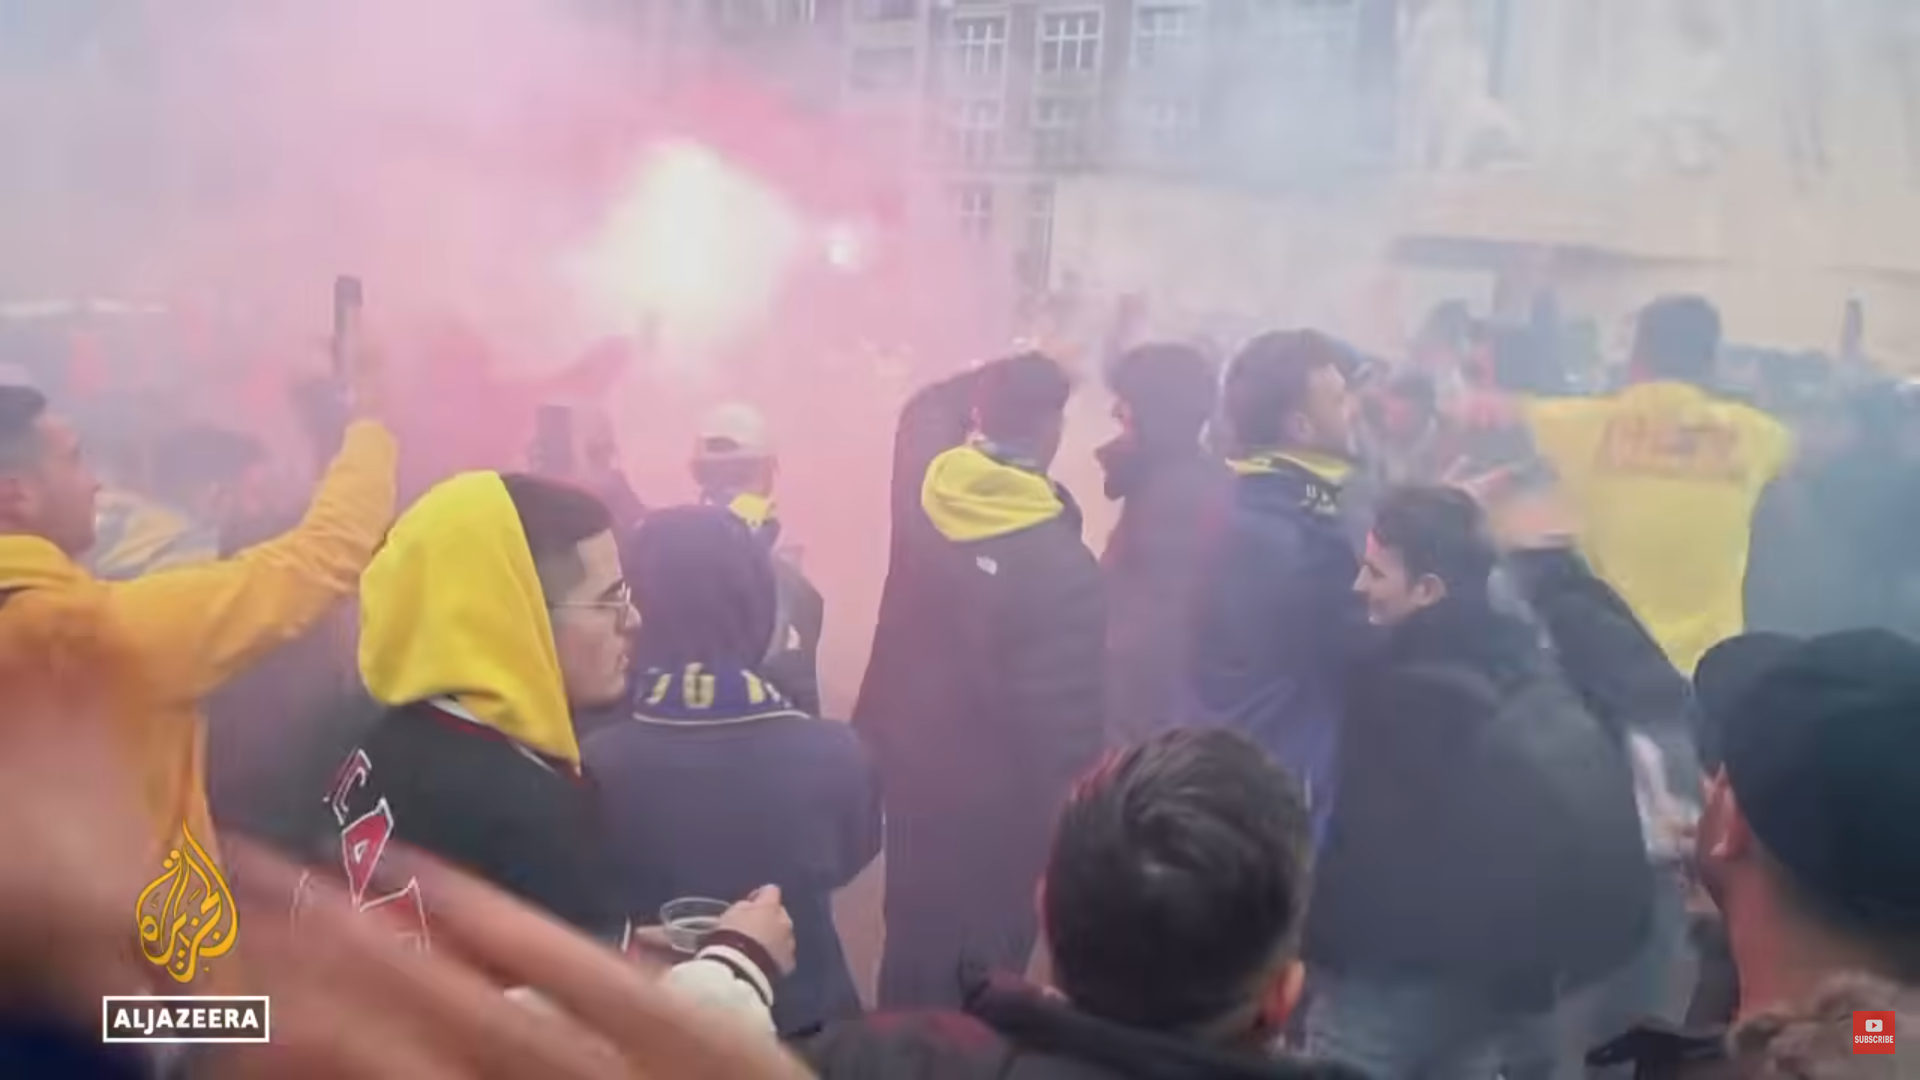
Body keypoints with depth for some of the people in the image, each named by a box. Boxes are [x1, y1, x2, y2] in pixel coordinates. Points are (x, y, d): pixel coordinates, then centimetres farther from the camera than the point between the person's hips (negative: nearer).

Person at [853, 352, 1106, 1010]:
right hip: (1000, 803, -6)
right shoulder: (1063, 564, -27)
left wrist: (1014, 369, 17)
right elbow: (1066, 718, -23)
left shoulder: (922, 494, -8)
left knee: (915, 945, 23)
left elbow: (928, 408, 17)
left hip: (910, 769, 7)